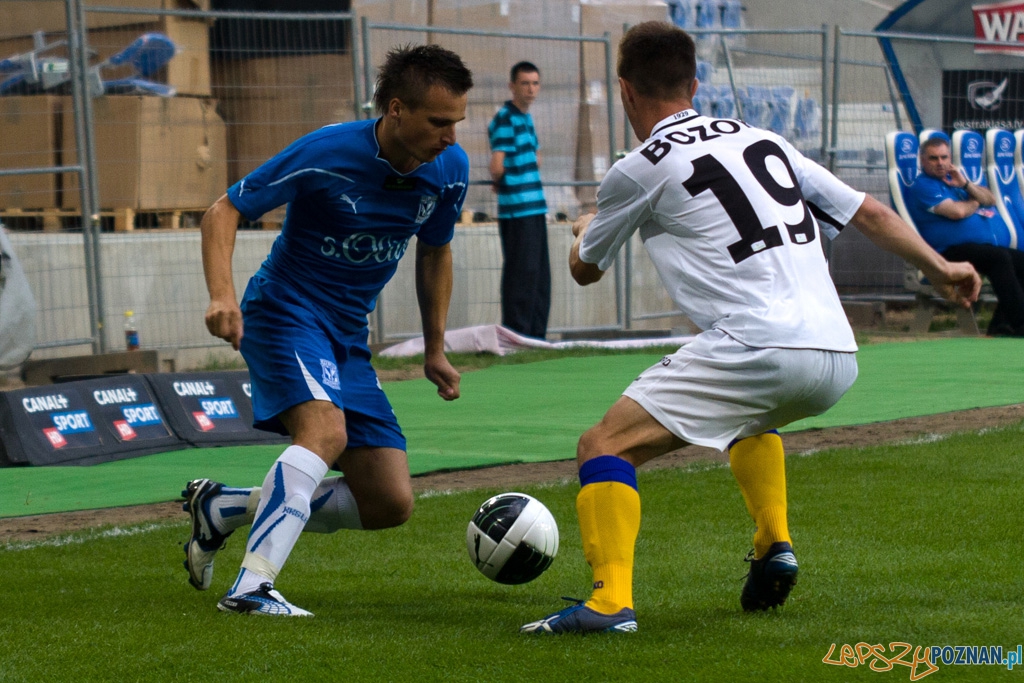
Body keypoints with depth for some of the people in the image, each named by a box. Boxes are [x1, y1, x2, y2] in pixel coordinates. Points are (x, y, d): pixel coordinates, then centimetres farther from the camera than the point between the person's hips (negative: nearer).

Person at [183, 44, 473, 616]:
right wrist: (223, 294, -29)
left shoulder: (450, 169, -3)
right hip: (285, 312, -6)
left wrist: (436, 350, 18)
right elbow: (224, 212, -13)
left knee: (391, 504, 0)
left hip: (348, 338, 6)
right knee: (326, 430, -35)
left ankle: (223, 509, 14)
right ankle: (252, 587, -35)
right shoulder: (327, 154, -19)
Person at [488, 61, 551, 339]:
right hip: (516, 211, -9)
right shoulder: (505, 119, -12)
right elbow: (497, 166, -19)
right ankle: (516, 335, -4)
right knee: (522, 273, -8)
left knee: (541, 274, 11)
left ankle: (536, 334, 18)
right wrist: (498, 179, 1)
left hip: (535, 209, 9)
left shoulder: (526, 118, 17)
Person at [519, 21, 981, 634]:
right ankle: (775, 544, 26)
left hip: (758, 350, -7)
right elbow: (870, 213, 20)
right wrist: (941, 268, 33)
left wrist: (583, 231, 45)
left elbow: (585, 270, 22)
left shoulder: (637, 172, 4)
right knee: (753, 418, 39)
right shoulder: (764, 141, 19)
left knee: (605, 446, -3)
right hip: (838, 360, 7)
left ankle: (611, 601, -21)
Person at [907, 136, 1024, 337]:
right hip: (952, 251, -9)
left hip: (986, 247, 9)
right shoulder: (923, 185, -3)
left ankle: (1001, 326, -10)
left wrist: (966, 184, 3)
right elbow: (957, 212, -15)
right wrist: (975, 203, 6)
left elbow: (991, 200, 19)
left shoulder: (954, 177, 24)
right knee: (1000, 257, -31)